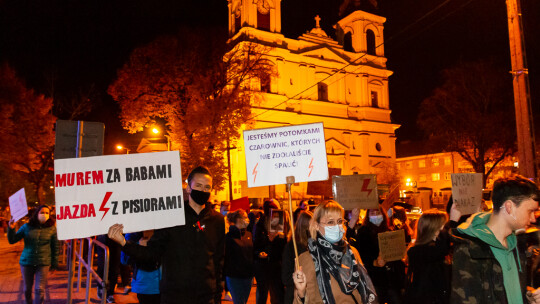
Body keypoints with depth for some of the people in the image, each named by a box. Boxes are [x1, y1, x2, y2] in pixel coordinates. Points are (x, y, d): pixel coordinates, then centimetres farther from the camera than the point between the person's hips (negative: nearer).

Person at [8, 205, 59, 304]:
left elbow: (55, 247, 3)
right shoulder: (27, 227, 1)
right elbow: (12, 240, 6)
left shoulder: (52, 228, -1)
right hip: (26, 262, 2)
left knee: (40, 289, -3)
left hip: (43, 263, -2)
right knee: (27, 289, 12)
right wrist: (11, 229, -11)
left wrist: (54, 263, 2)